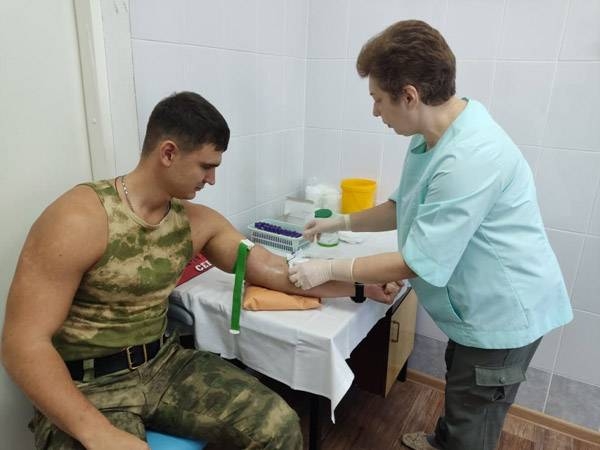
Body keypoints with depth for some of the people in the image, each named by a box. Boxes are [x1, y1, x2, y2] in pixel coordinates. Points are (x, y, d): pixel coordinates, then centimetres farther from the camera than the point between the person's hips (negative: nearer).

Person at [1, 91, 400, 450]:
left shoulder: (197, 221, 0)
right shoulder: (80, 220, -18)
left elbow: (276, 271, 1)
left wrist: (360, 287, -1)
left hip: (164, 364, 4)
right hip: (86, 387, -3)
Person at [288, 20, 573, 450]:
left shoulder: (471, 158, -34)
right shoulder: (434, 136, 0)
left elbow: (418, 263, -29)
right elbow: (405, 208, 11)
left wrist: (329, 269, -20)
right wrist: (341, 222, 7)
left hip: (501, 313, -9)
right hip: (482, 307, 10)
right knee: (461, 394, 33)